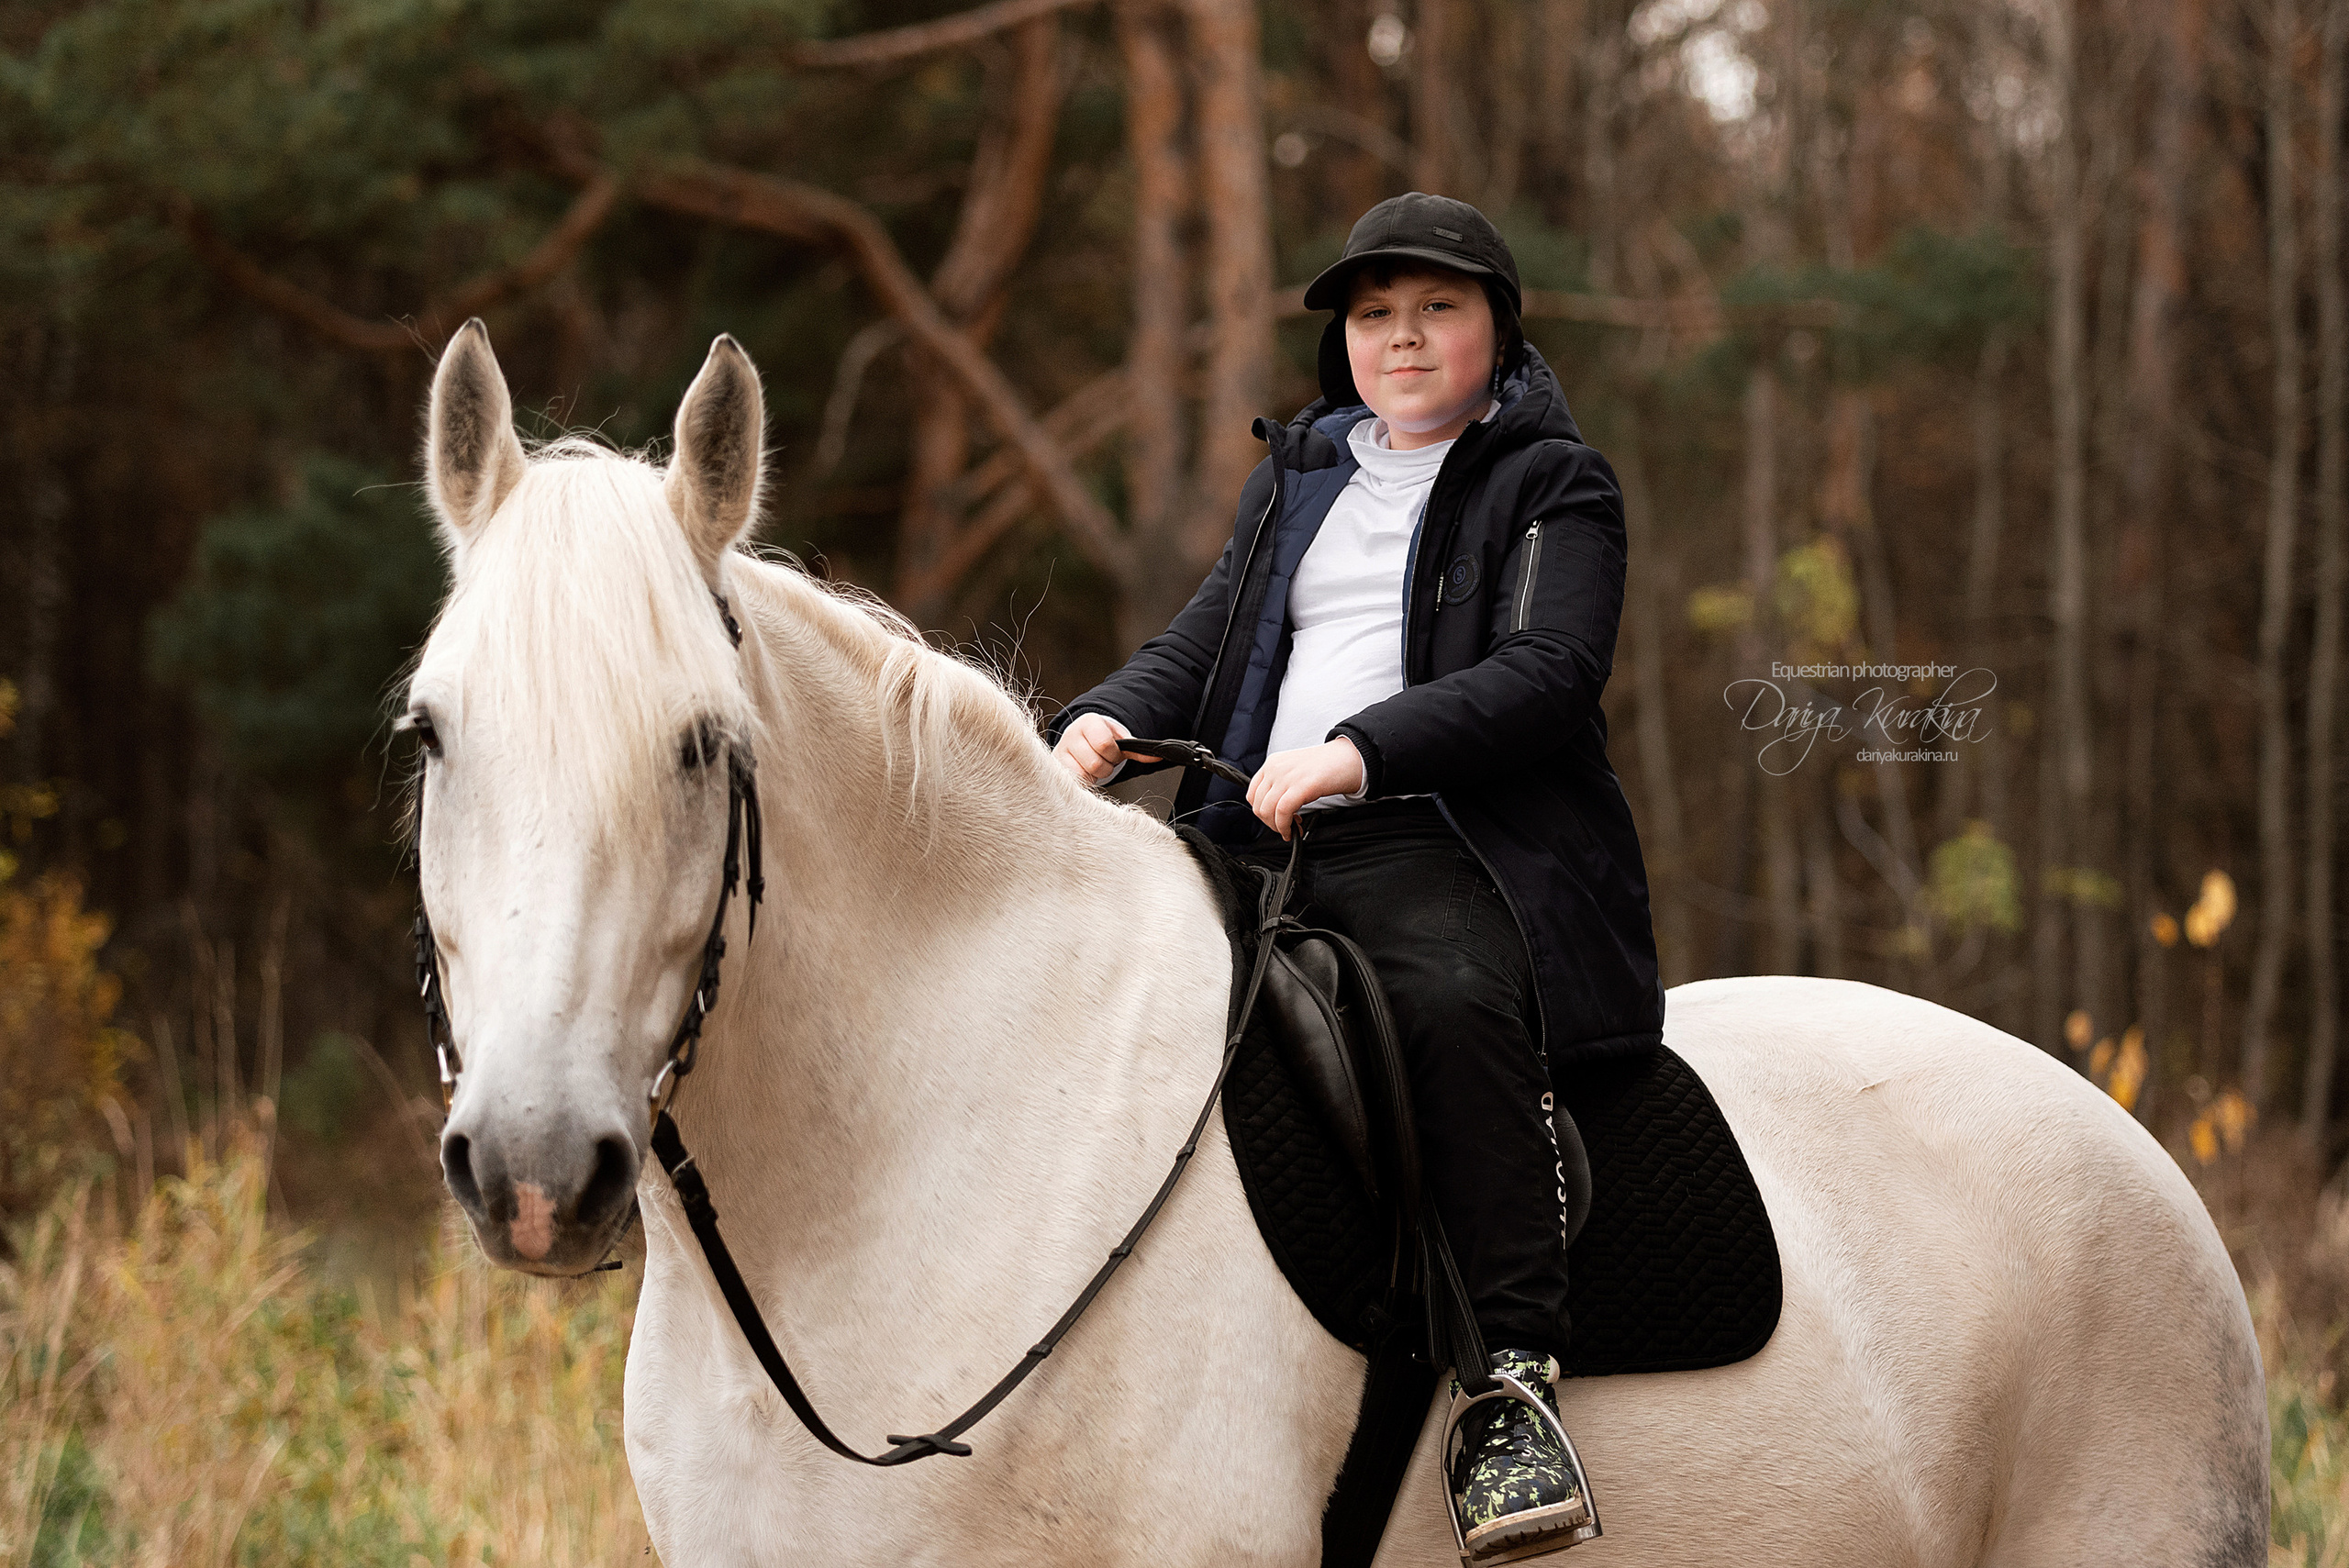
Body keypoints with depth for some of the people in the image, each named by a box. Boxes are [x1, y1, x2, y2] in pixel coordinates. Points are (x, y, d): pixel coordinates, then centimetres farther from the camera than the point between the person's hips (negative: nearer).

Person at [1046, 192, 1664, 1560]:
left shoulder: (1553, 486, 7)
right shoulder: (1297, 481, 26)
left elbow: (1548, 670, -8)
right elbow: (1206, 643, 21)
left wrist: (1360, 750, -23)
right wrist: (1108, 720, -3)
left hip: (1441, 842, -6)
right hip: (1259, 837, 6)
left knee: (1458, 1000, -37)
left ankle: (1514, 1379, -38)